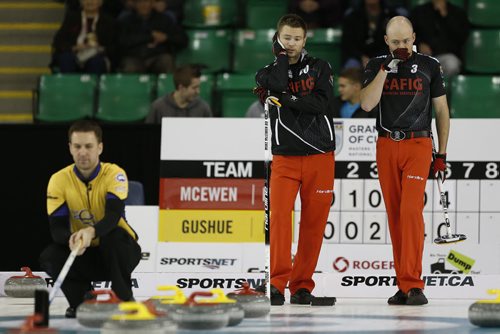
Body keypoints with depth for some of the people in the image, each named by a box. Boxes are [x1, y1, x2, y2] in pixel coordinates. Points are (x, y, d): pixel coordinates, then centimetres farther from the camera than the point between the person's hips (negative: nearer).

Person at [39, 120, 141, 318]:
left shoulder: (114, 175, -16)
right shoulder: (59, 180, -9)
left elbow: (113, 216, -32)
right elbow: (56, 228, -16)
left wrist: (91, 232, -54)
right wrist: (71, 239, -40)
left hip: (117, 252, -2)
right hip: (85, 256, 2)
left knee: (113, 235, -36)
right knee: (49, 257, -26)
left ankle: (125, 299, -20)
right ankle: (82, 300, 1)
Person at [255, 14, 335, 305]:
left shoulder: (320, 68, 7)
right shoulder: (267, 74, 8)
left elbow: (323, 103, -8)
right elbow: (277, 85, -16)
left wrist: (289, 99, -15)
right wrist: (281, 58, -4)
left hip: (319, 155, 1)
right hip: (285, 157, -1)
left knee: (314, 220, 1)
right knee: (280, 214, -17)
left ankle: (302, 284, 10)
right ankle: (278, 283, -17)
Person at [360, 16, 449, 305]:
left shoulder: (429, 66, 4)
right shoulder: (377, 65, 7)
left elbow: (442, 110, 8)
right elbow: (367, 104, -7)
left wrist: (442, 154, 6)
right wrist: (385, 69, -12)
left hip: (418, 145, -3)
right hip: (387, 146, 3)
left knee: (411, 210, -16)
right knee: (394, 214, 3)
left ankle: (414, 284, -17)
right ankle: (404, 286, 9)